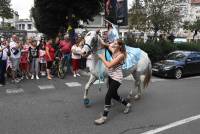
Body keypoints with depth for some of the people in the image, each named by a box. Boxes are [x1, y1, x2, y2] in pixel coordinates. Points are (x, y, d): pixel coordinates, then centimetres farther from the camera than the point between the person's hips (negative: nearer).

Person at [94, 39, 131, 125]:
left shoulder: (121, 55, -18)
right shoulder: (114, 51, 5)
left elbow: (109, 65, -24)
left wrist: (102, 58, -13)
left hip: (117, 78, -9)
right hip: (111, 76, 9)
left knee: (108, 97, -9)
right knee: (114, 95, 20)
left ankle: (104, 117, 1)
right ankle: (127, 104, 42)